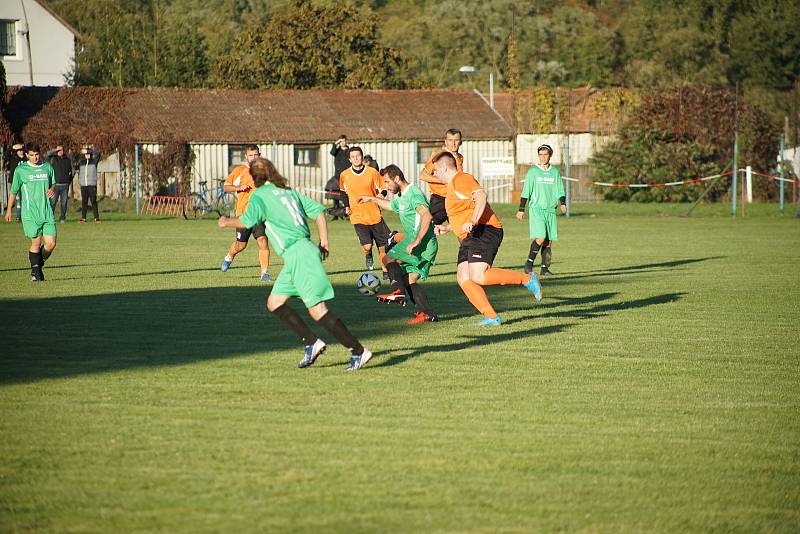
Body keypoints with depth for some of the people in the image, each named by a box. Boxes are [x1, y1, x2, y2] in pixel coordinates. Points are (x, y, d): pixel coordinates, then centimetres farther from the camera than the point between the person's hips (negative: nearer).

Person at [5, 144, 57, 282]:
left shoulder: (48, 167, 9)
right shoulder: (20, 170, 0)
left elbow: (53, 184, 21)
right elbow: (14, 191, 6)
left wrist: (53, 189, -2)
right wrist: (9, 209, 6)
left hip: (47, 212, 3)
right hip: (30, 213, -3)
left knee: (51, 243, -3)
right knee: (36, 242, -7)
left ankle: (39, 263, 22)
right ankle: (35, 270, 9)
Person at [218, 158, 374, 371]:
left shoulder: (260, 195, -3)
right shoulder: (289, 191, 20)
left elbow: (246, 221, -16)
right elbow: (319, 211, 16)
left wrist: (227, 222, 4)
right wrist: (323, 243, 15)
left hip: (298, 254, -9)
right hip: (305, 249, 9)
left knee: (317, 310, -11)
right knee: (274, 303, 16)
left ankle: (359, 351, -13)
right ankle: (312, 342, 11)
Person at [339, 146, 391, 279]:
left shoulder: (373, 172, -5)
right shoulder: (344, 175, -1)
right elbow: (343, 192, 18)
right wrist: (346, 206, 7)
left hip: (375, 215, 1)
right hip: (358, 217, -1)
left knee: (382, 247, 6)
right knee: (367, 246, -18)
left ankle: (386, 272, 25)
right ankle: (368, 256, 18)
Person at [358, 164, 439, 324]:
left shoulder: (413, 194, -12)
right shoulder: (402, 197, 20)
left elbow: (426, 216, -27)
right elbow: (391, 205, 46)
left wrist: (416, 241, -32)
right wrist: (371, 199, 49)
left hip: (423, 243, -10)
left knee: (388, 259, -10)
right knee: (409, 280, 5)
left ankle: (400, 290, -24)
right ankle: (427, 313, -2)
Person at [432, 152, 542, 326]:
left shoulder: (461, 180, -6)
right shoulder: (453, 185, 28)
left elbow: (481, 195, -24)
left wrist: (472, 222, -34)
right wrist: (447, 228, 31)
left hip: (484, 232, -11)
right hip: (471, 238, 11)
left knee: (478, 277, -23)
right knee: (463, 277, -3)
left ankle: (527, 279, -11)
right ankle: (491, 317, -9)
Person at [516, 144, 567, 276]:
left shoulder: (555, 172, 10)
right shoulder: (533, 171, 1)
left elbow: (560, 191, 14)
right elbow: (526, 192, 1)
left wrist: (562, 203, -4)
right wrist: (521, 209, -3)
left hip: (550, 210, 4)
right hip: (536, 209, -4)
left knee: (548, 241, 0)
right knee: (540, 238, -17)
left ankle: (545, 268, 7)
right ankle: (529, 262, -2)